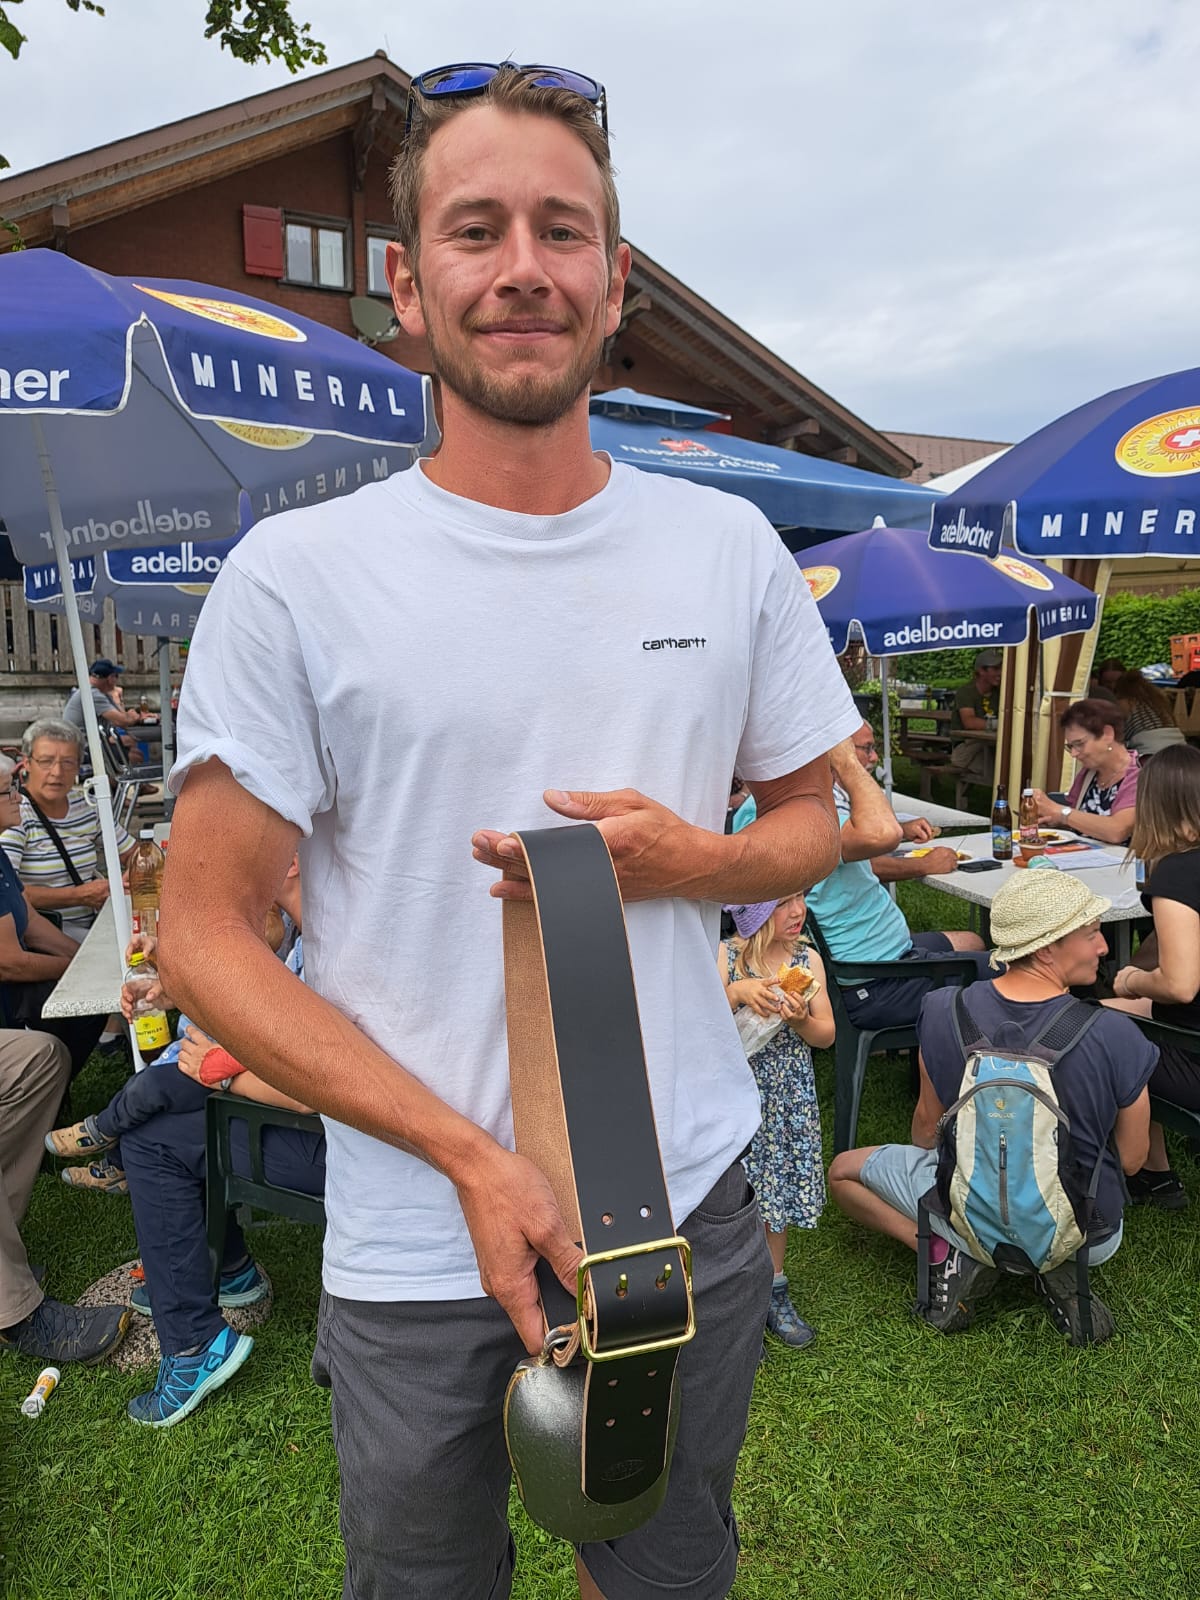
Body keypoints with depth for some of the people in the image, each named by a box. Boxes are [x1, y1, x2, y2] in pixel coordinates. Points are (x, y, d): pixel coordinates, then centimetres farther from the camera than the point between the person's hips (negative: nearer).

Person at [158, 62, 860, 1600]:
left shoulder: (731, 549, -1)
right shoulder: (292, 575, -11)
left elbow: (812, 818, 9)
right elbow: (202, 936, -10)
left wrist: (692, 860, -15)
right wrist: (471, 1154, -19)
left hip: (693, 1212, 3)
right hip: (415, 1250, -2)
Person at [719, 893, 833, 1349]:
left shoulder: (808, 959, -2)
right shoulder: (725, 958, -10)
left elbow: (826, 1035, 1)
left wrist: (801, 1021, -20)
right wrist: (735, 993, -28)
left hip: (790, 1094, 3)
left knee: (777, 1188, 13)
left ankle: (774, 1291, 32)